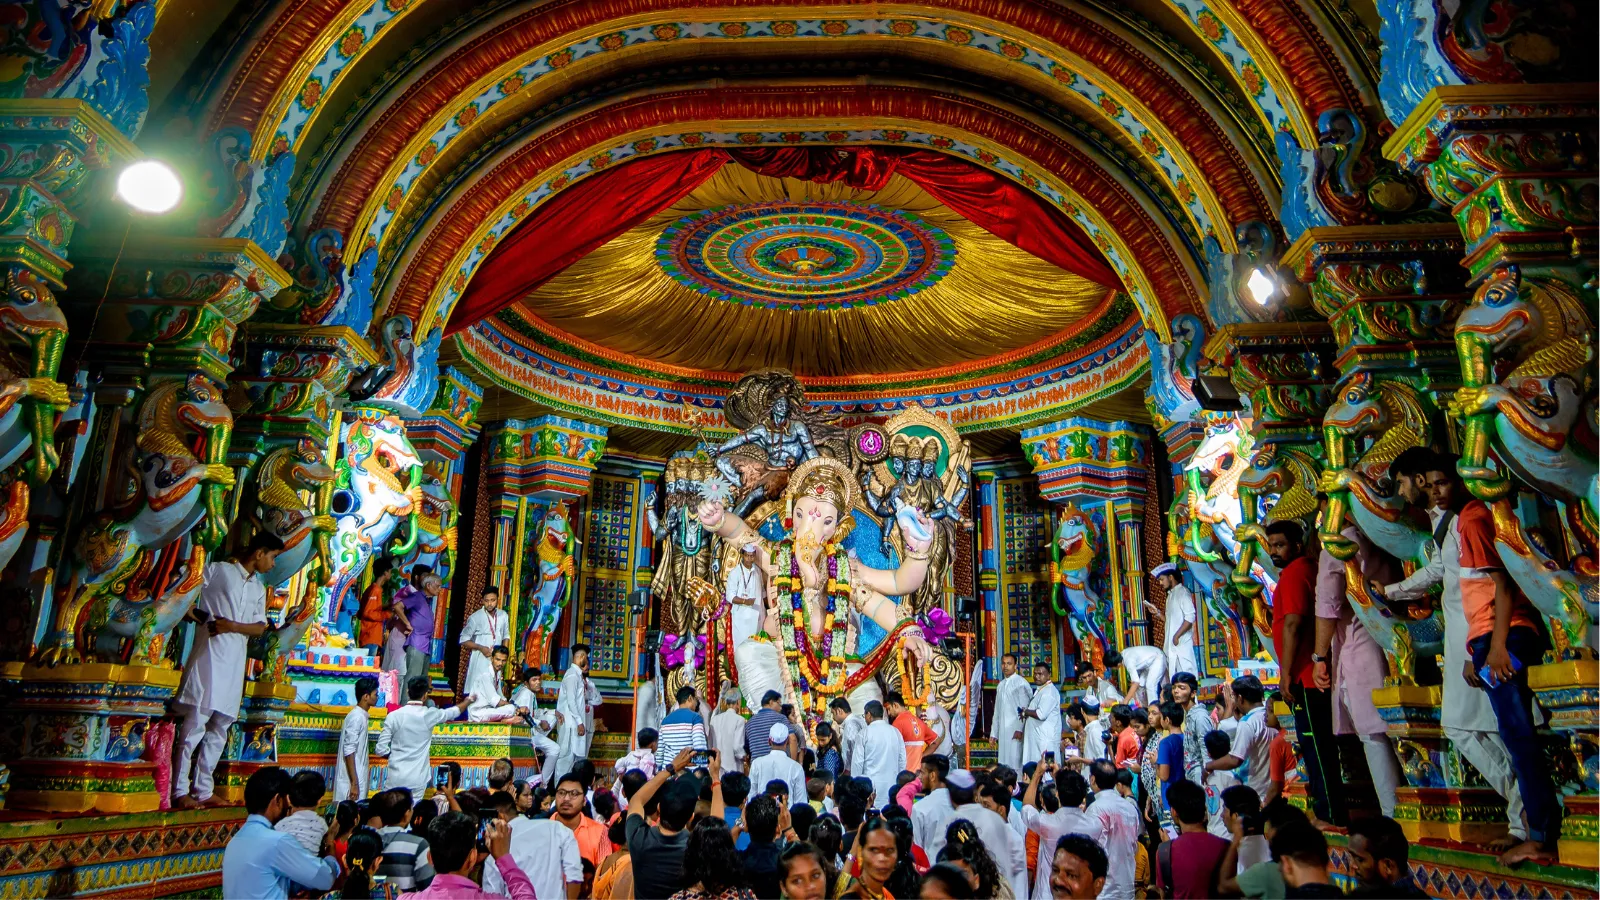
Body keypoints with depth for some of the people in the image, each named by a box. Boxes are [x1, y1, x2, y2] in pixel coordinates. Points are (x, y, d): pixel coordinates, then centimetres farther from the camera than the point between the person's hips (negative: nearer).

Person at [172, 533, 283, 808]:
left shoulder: (259, 588, 18)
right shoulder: (217, 569, 3)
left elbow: (259, 627, 12)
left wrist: (232, 626, -5)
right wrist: (201, 618, -14)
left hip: (235, 661, 6)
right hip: (209, 654, -6)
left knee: (220, 728, 7)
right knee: (196, 723, -8)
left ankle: (203, 791, 12)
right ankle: (180, 791, -4)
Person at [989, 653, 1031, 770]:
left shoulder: (1021, 683, -5)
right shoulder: (1000, 685, 16)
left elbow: (1024, 708, -11)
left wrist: (1020, 729, -18)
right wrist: (993, 733, 15)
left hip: (1016, 730, -6)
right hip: (1002, 730, 6)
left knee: (1015, 761, -7)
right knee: (1004, 761, 5)